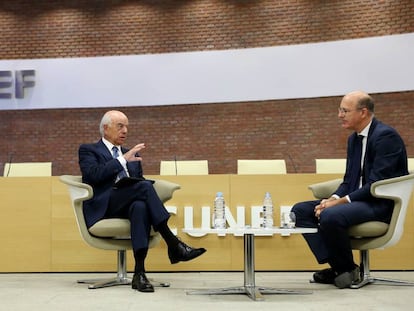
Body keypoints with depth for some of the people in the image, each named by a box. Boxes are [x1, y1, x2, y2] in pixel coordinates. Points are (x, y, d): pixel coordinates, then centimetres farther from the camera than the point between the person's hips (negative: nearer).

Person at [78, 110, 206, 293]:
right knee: (144, 186, -30)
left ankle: (139, 272, -40)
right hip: (103, 207, -4)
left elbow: (141, 181, 22)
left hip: (128, 205, 4)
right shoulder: (88, 150, 11)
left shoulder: (132, 154, 28)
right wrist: (123, 159, -12)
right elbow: (93, 175, -9)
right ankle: (173, 245, -31)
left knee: (140, 206, -36)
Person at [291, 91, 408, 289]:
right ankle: (336, 265, -7)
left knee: (330, 216, -34)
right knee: (300, 210, -3)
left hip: (381, 204, -9)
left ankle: (348, 269, -9)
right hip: (358, 198, 9)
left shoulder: (385, 135, -14)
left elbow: (376, 184, -20)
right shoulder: (354, 138, 14)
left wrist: (340, 201, -21)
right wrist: (333, 198, -5)